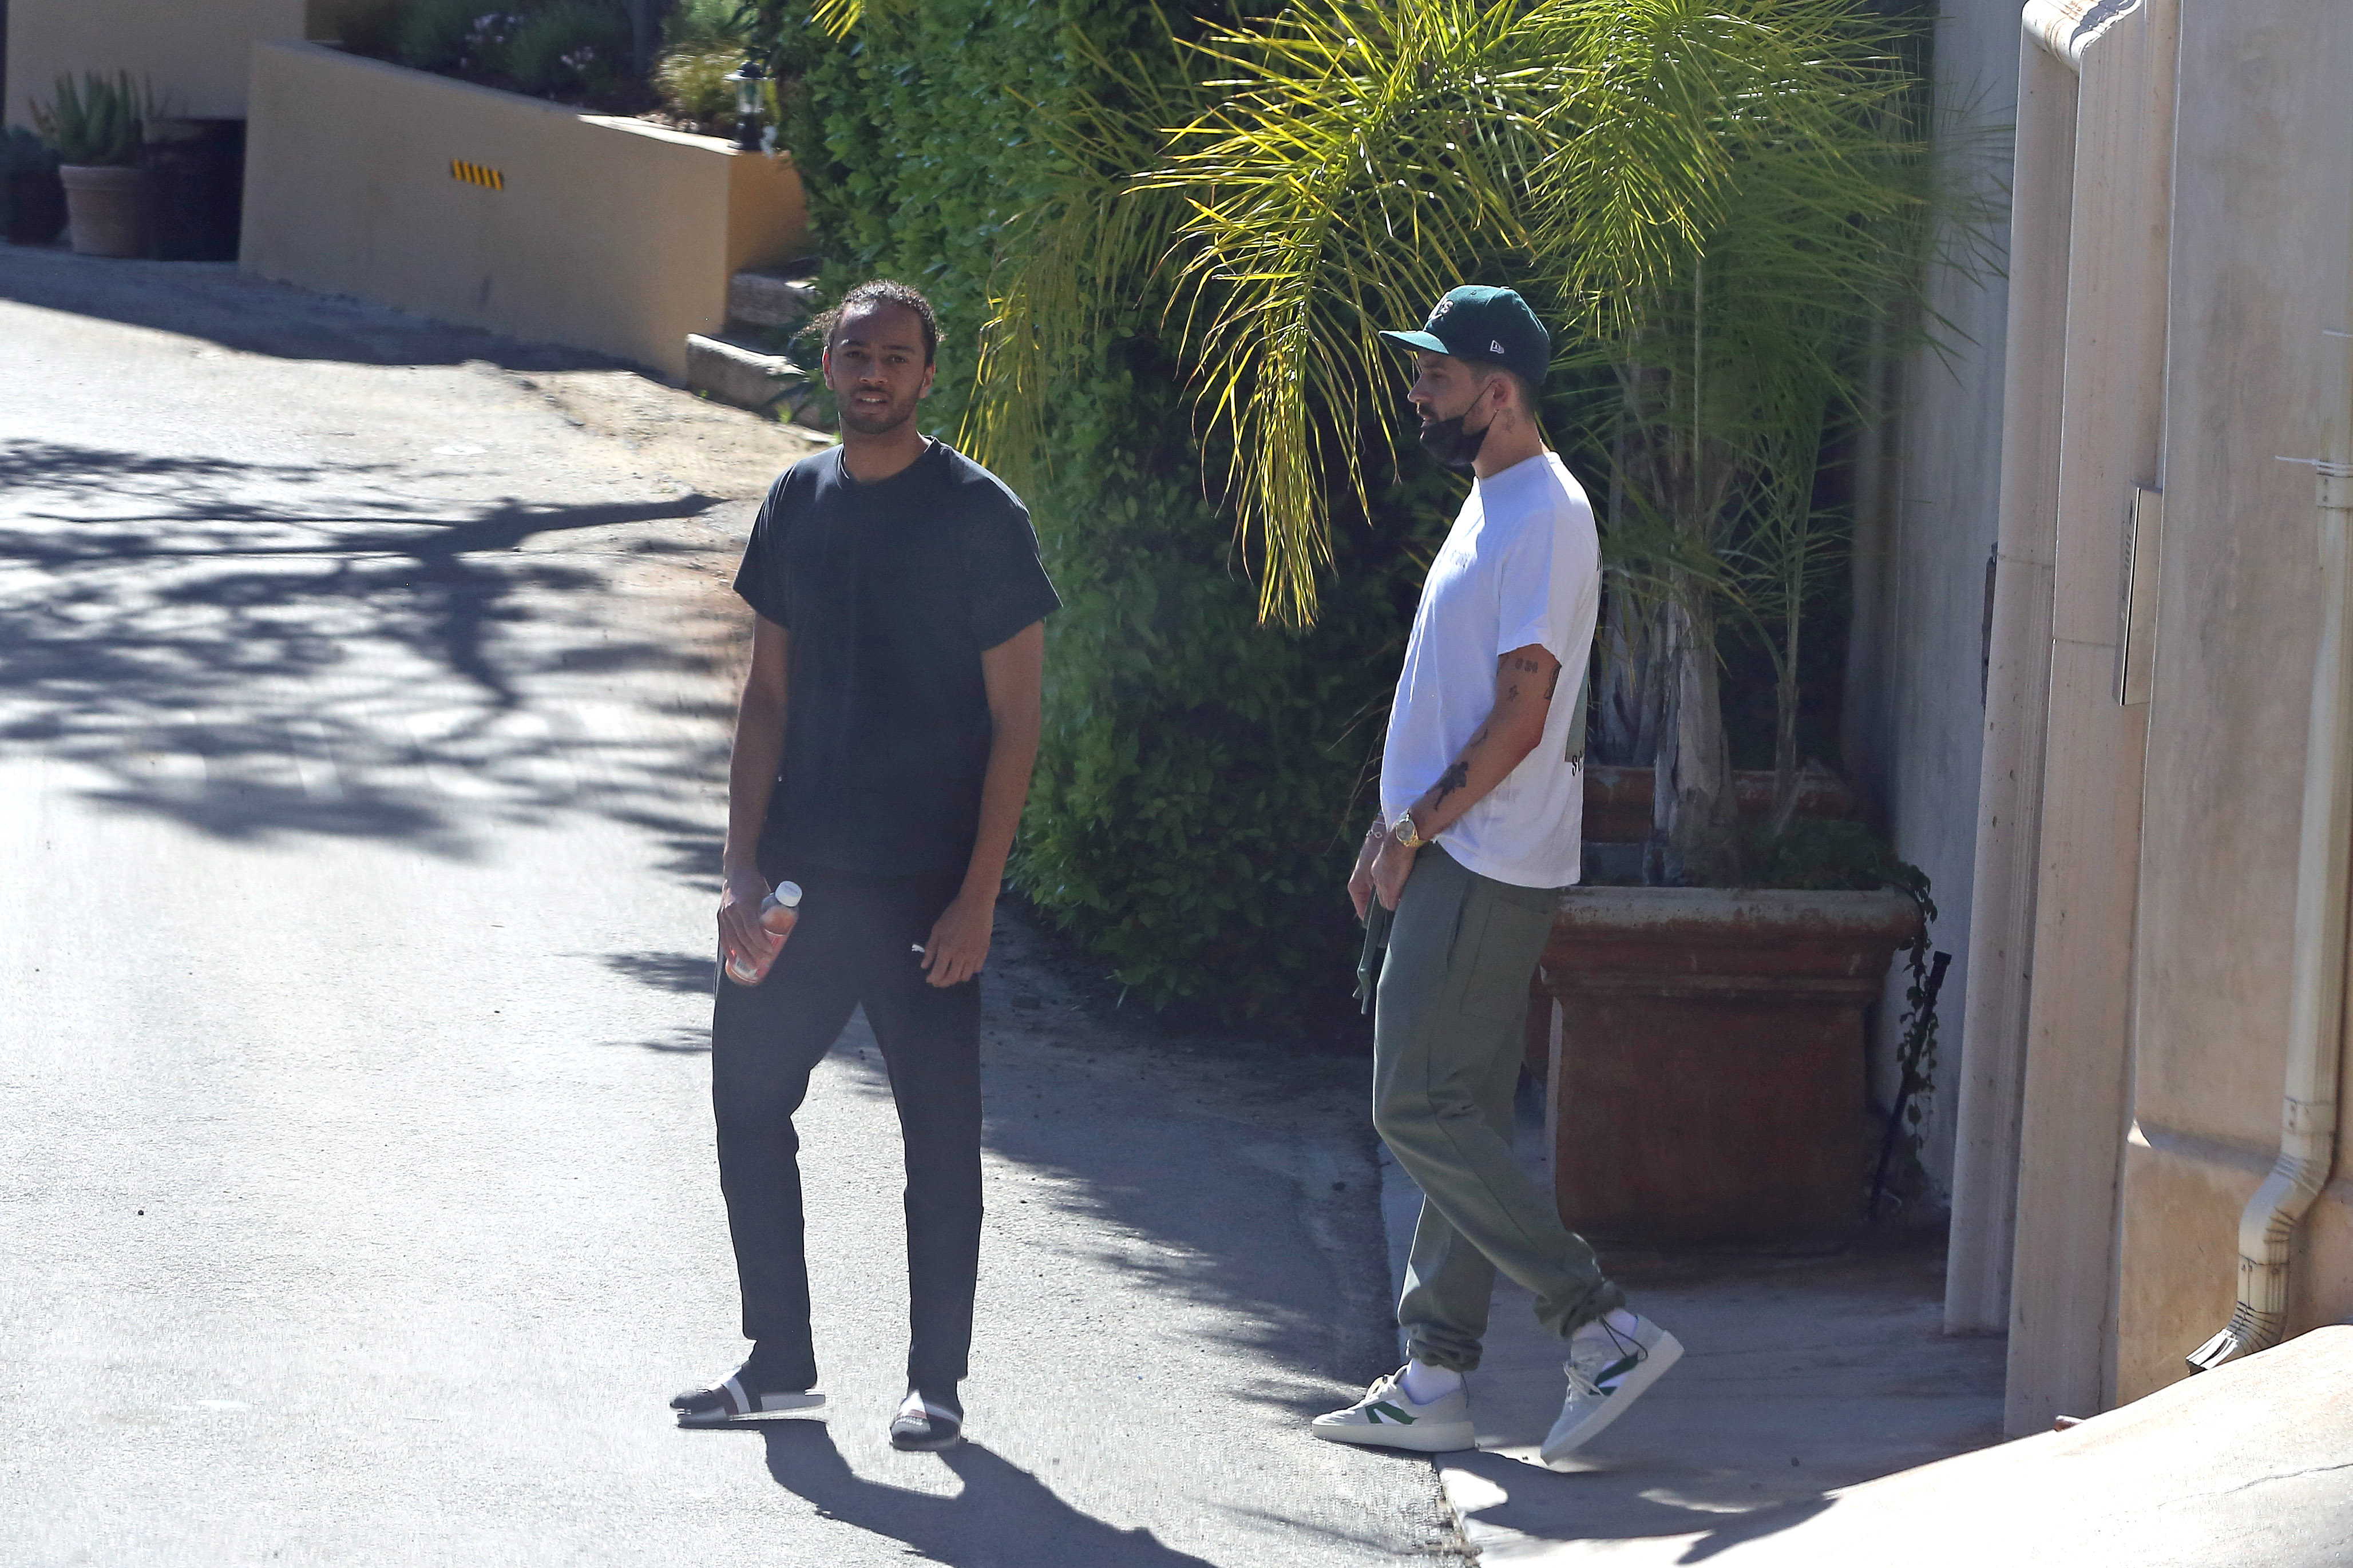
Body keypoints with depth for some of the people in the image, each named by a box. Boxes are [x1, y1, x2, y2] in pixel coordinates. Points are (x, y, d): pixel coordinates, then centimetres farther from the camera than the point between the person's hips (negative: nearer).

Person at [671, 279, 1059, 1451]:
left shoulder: (976, 513, -7)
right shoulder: (799, 500, 8)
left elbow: (1014, 718, -7)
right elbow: (769, 697, 12)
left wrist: (977, 896, -13)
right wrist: (741, 869, 3)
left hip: (923, 889, -5)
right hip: (800, 873, 5)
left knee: (938, 1134, 2)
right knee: (748, 1099, 6)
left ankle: (937, 1383, 13)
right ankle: (780, 1363, 18)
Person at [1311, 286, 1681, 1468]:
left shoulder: (1546, 518, -16)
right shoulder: (1492, 505, 17)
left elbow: (1520, 716, -20)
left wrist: (1417, 827, -15)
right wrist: (1393, 834, 19)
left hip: (1488, 869, -10)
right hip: (1454, 861, 10)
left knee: (1422, 1109, -11)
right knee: (1458, 1118, 10)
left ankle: (1603, 1329, -9)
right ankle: (1435, 1382, 14)